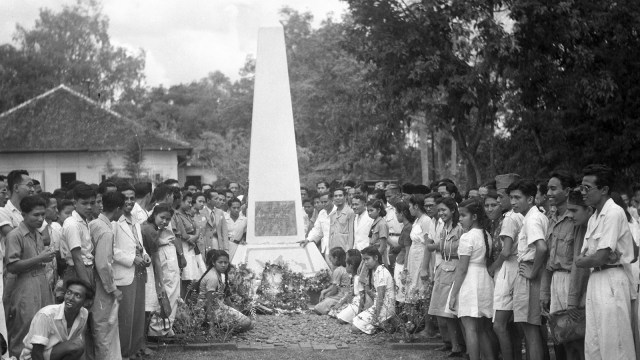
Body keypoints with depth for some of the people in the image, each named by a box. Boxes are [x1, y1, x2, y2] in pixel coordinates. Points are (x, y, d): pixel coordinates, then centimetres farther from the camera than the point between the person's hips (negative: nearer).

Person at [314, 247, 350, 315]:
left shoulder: (337, 271, -18)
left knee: (316, 309, -13)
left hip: (338, 298, -10)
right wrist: (325, 291, 11)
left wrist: (325, 295, 0)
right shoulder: (343, 268, 12)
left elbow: (334, 289, -16)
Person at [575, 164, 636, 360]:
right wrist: (585, 260, -8)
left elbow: (601, 257, -17)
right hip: (595, 279, 9)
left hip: (611, 281, -9)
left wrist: (582, 261, 0)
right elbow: (582, 257, 13)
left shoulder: (614, 213, -12)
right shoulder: (593, 218, 16)